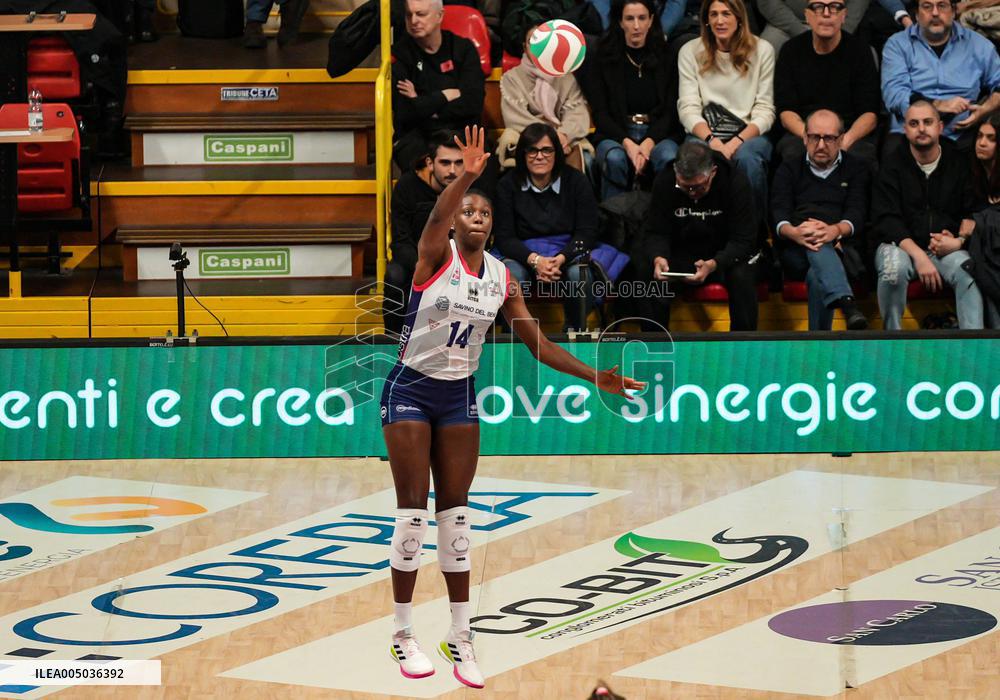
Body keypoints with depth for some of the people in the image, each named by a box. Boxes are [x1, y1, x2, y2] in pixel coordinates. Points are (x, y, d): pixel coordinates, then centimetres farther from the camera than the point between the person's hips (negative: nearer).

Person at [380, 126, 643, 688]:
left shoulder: (501, 277, 2)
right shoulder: (436, 255, -12)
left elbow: (537, 343, 6)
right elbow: (436, 218, -35)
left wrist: (595, 377, -1)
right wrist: (467, 176, -53)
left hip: (459, 397, 4)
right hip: (410, 390, -4)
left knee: (456, 511, 5)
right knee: (414, 510, -4)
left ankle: (460, 636, 9)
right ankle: (404, 635, 5)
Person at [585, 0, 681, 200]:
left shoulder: (663, 56, 7)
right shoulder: (605, 57, 5)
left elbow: (671, 110, 4)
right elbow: (599, 113, 0)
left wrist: (649, 142, -14)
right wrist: (627, 143, -17)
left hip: (657, 132, 1)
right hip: (615, 135, -1)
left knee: (669, 158, -34)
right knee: (614, 159, -36)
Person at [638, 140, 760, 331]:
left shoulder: (735, 183, -17)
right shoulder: (664, 183, -10)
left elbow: (743, 239, -20)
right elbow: (655, 233, -7)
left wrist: (713, 264, -39)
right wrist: (658, 258, -32)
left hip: (725, 257, -2)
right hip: (681, 256, 2)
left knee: (742, 275, -35)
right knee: (647, 272, -27)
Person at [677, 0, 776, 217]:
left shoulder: (762, 50, 7)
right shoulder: (690, 51, 9)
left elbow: (765, 110, 3)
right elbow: (688, 108, 1)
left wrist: (739, 141, -15)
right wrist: (711, 140, -18)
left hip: (749, 134, 0)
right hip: (704, 133, 0)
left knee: (747, 158, -37)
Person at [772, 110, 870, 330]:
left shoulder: (856, 168, 21)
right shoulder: (789, 169, 23)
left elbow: (857, 213, 2)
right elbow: (779, 213, 4)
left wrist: (836, 230, -23)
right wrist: (793, 232, -22)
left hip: (841, 247, 0)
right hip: (795, 252, 0)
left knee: (817, 277, -36)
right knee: (817, 248, -38)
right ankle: (845, 302, -65)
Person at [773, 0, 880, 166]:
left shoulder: (859, 51, 4)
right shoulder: (791, 51, 6)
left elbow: (870, 114, -1)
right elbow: (786, 112, 1)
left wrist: (848, 139, -23)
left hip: (854, 134, 0)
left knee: (860, 155, -35)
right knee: (792, 153, -34)